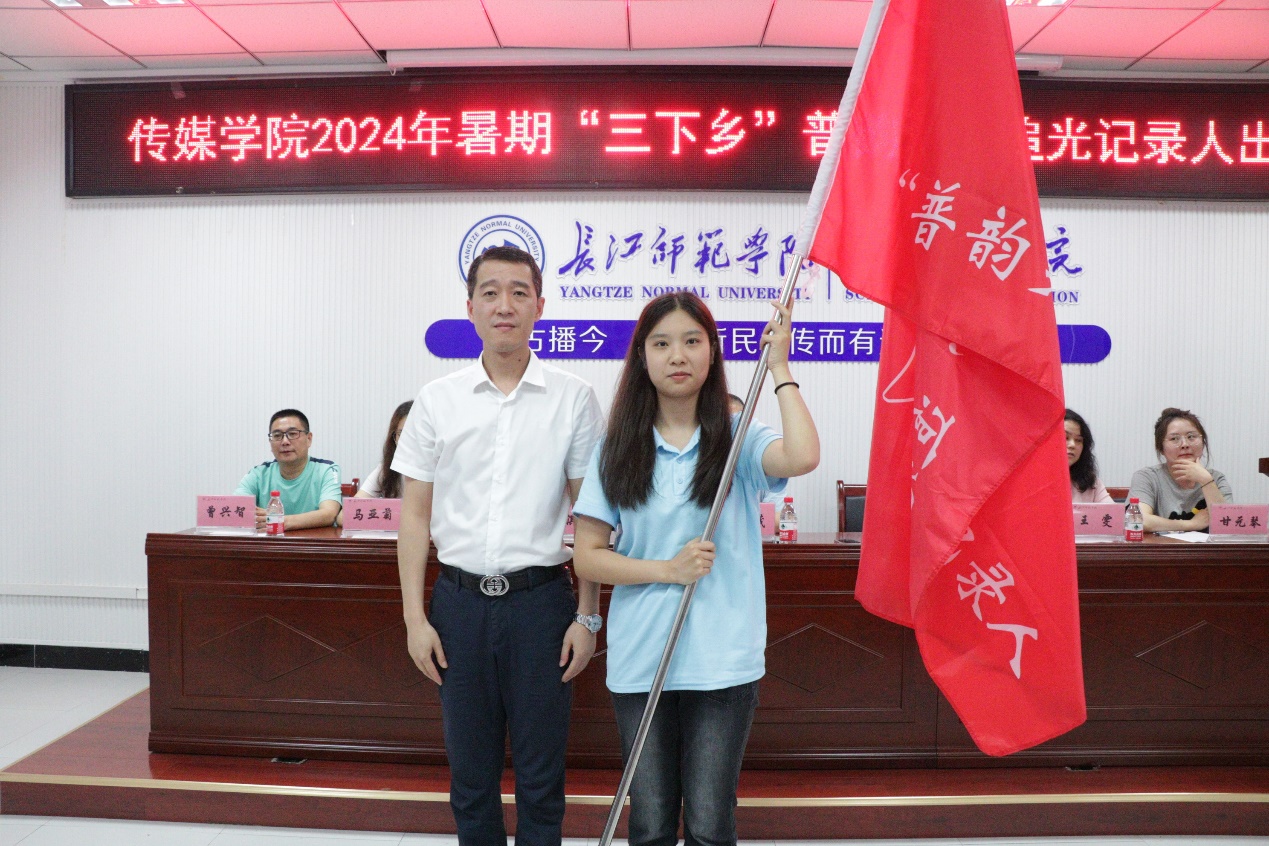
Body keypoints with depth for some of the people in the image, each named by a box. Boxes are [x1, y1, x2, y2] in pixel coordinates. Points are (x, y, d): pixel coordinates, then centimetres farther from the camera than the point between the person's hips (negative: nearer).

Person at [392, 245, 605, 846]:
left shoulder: (574, 400, -2)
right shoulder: (437, 401, 3)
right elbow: (415, 514, 5)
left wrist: (587, 616, -4)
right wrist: (414, 617, 0)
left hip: (541, 599, -1)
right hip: (459, 599, 2)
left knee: (540, 774, 9)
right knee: (470, 772, 14)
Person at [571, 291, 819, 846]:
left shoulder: (738, 440, -1)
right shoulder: (618, 449, 4)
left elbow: (803, 456, -25)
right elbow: (587, 557, 1)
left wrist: (778, 368, -14)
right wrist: (667, 569, -13)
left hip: (723, 661, -1)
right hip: (639, 660, 2)